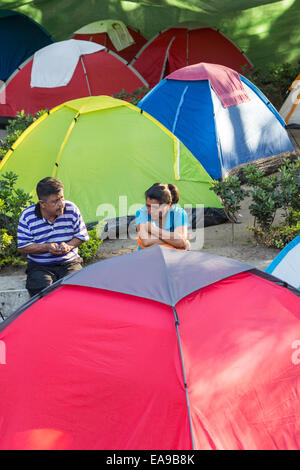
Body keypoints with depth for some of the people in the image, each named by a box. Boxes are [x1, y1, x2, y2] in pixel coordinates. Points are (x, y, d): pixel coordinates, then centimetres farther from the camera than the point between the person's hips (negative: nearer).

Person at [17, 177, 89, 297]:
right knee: (43, 291, -29)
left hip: (70, 263, 1)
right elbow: (23, 247, -4)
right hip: (40, 266, -1)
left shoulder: (71, 209, -3)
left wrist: (69, 246, -13)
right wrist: (46, 247, -18)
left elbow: (82, 236, 8)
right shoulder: (27, 216, -7)